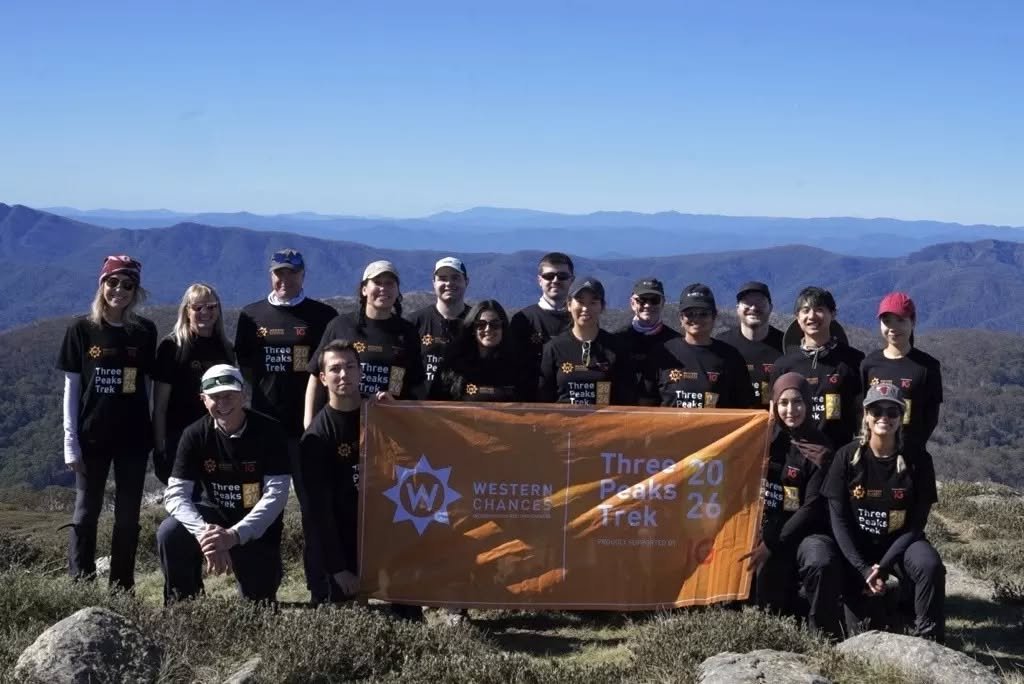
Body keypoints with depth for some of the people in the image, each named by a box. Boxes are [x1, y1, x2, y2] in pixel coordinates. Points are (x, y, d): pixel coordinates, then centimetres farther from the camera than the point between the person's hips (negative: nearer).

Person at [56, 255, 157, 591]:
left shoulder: (145, 331, 1)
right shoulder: (81, 329, -2)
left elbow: (150, 384, 5)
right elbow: (71, 386, 0)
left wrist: (156, 434, 2)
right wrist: (70, 439, -5)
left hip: (133, 437, 1)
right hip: (92, 436, -1)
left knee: (128, 516, 7)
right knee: (86, 512, 4)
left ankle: (122, 588, 16)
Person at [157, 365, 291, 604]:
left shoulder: (270, 432, -17)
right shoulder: (195, 435, -11)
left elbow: (276, 494, -23)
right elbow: (176, 493, -18)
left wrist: (234, 535, -36)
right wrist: (203, 531, -38)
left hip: (257, 528, -1)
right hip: (214, 515, 1)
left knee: (260, 600, -11)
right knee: (169, 533, -28)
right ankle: (182, 603, -4)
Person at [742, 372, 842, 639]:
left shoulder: (820, 451, -4)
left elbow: (812, 508, -10)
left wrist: (772, 545, -17)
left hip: (803, 530, -2)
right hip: (765, 529, 2)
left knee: (822, 562, -34)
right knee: (771, 609, -12)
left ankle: (823, 634, -16)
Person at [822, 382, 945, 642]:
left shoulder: (918, 459, -10)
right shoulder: (847, 456, -9)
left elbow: (916, 523, -9)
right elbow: (839, 520, -9)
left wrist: (883, 565, -19)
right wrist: (862, 568, -19)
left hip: (900, 542, 0)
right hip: (857, 544, 0)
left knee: (930, 565, -30)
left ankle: (928, 639, -16)